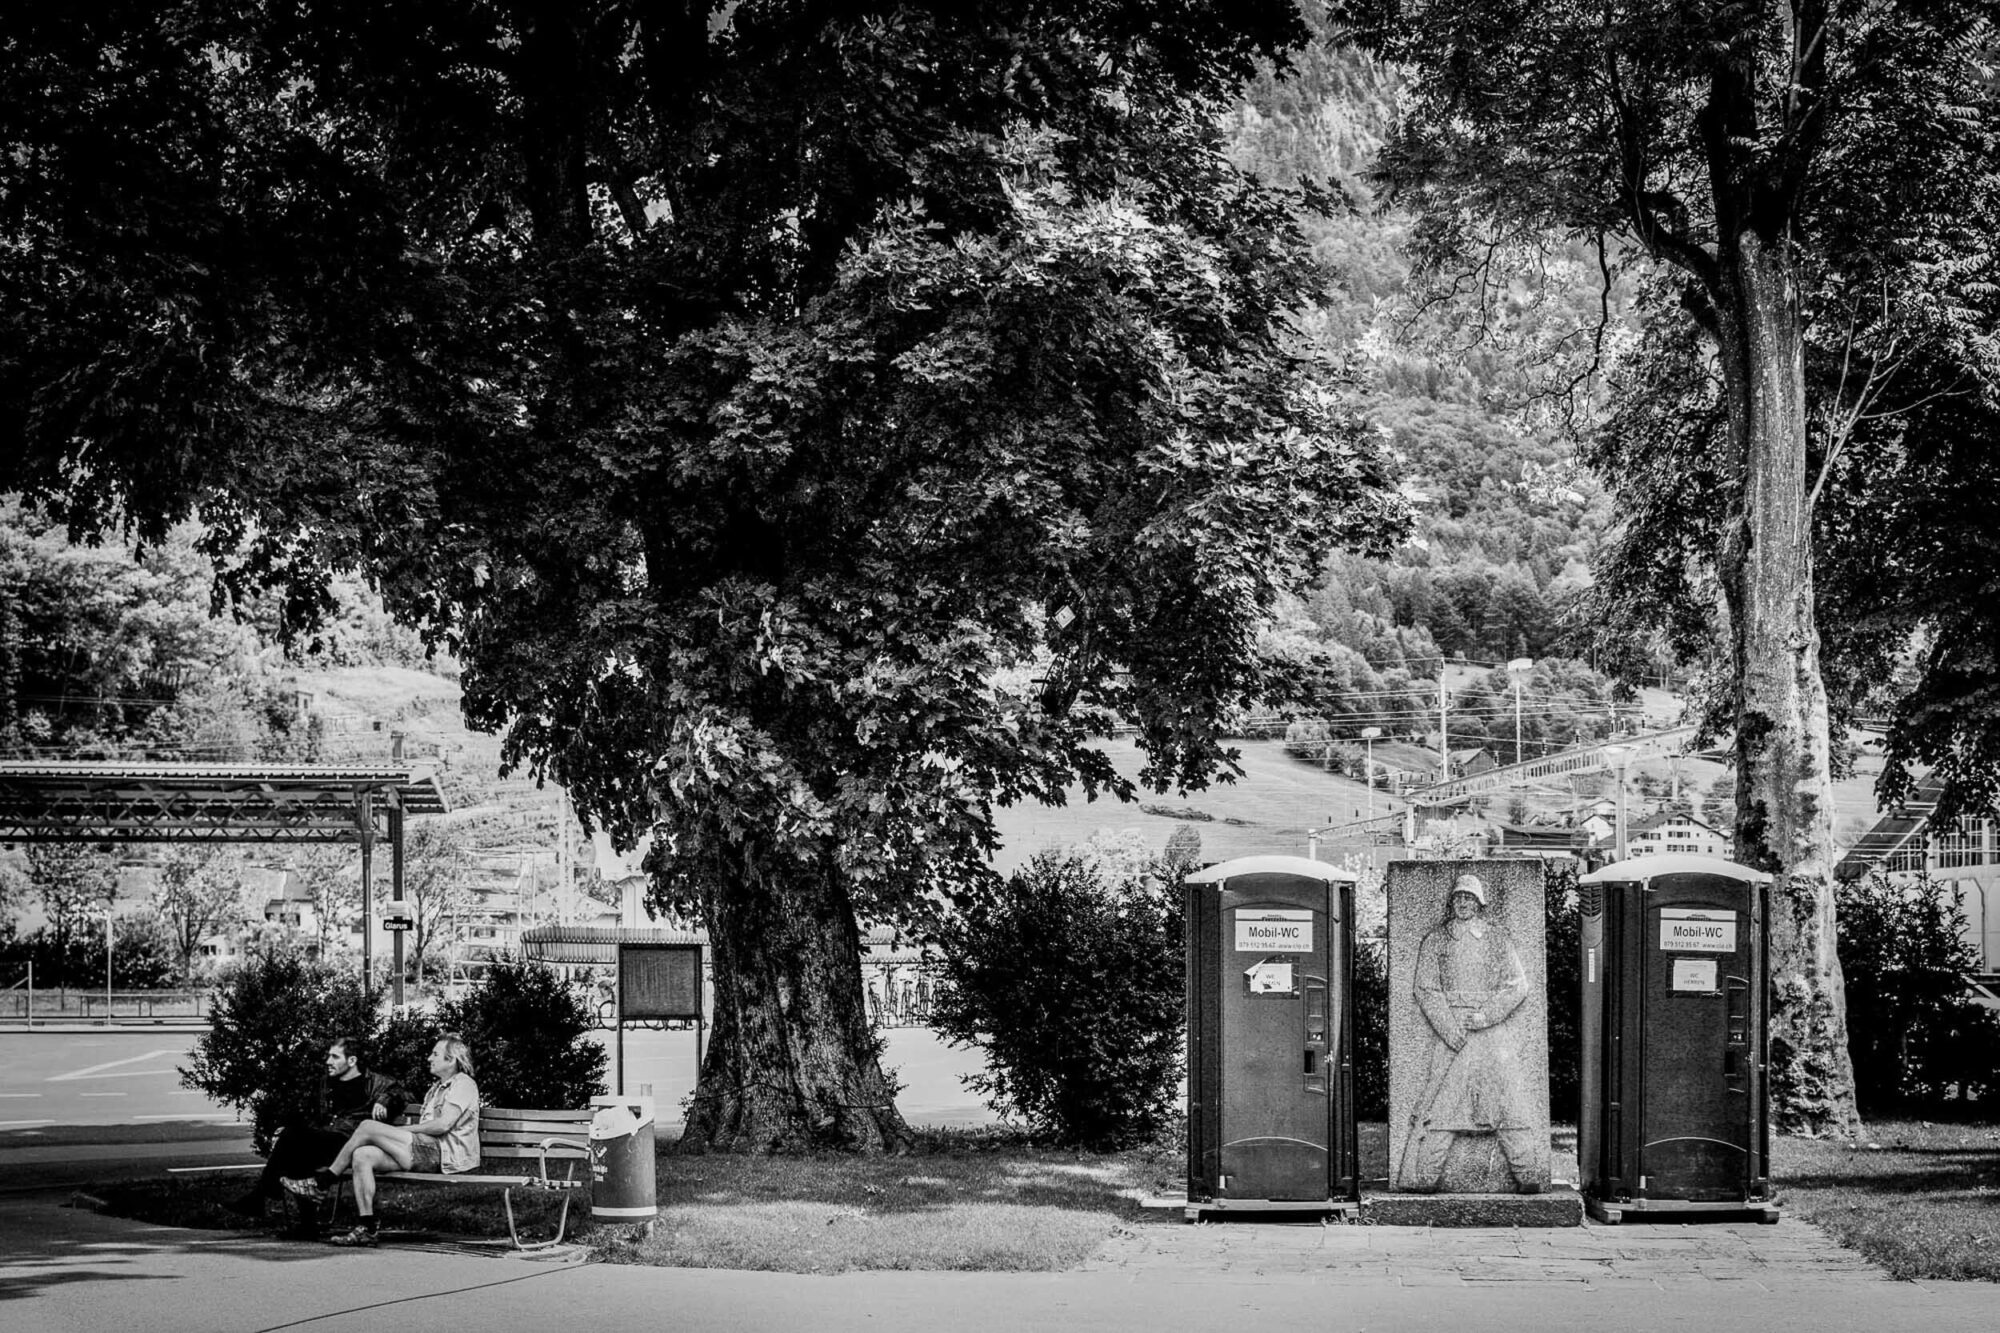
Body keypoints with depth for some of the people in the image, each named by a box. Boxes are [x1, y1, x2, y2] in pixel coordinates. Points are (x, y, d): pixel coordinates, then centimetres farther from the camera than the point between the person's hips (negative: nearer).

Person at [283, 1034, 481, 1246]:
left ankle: (324, 1182, -7)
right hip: (426, 1151, 9)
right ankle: (367, 1228, -19)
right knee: (362, 1155, -13)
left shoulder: (463, 1084, -1)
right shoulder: (437, 1088, 30)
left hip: (445, 1153, -9)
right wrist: (396, 1134, 4)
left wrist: (404, 1129, -8)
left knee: (367, 1127, -17)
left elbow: (443, 1125, -14)